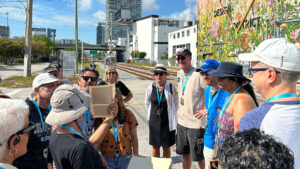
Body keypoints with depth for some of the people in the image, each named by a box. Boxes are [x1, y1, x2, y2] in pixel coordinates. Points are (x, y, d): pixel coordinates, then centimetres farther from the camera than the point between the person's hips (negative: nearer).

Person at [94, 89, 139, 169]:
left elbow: (133, 137, 0)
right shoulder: (100, 117, -7)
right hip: (107, 158, 0)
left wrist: (136, 156, 2)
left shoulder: (128, 114, -7)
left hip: (125, 158, 1)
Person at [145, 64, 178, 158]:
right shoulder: (151, 87, -4)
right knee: (155, 146, 11)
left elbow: (175, 103, 5)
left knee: (166, 147, 8)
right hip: (154, 121, 2)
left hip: (167, 122, -2)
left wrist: (171, 114, 8)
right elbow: (147, 102, 14)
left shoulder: (171, 88, -10)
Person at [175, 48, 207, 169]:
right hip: (182, 121, 7)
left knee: (198, 156, 6)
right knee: (184, 153, 21)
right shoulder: (179, 74, 6)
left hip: (196, 122, -7)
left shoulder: (198, 75, -19)